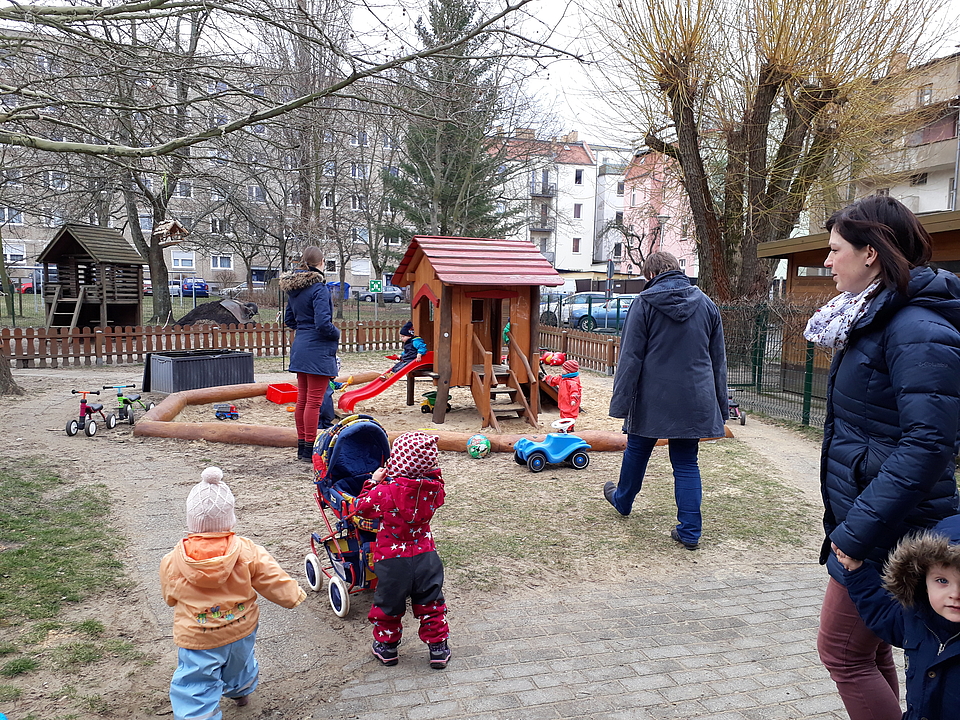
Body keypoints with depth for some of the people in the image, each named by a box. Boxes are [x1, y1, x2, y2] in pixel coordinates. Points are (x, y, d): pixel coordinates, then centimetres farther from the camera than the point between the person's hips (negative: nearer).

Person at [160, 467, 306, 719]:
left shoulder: (172, 562, -19)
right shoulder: (247, 552, -21)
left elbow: (170, 598, 1)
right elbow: (275, 580, -11)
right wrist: (295, 595, 9)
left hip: (197, 639, -3)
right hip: (241, 631, 4)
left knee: (196, 689, 10)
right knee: (239, 664, 33)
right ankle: (241, 690, 62)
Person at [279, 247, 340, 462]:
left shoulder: (293, 288, 10)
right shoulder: (318, 287, -16)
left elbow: (289, 320, 18)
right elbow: (323, 323, -22)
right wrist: (336, 333, -5)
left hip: (300, 348, 8)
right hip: (318, 350, -8)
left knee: (302, 399, 14)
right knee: (314, 401, -2)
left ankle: (302, 446, 22)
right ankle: (310, 448, 4)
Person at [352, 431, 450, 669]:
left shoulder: (387, 491, -22)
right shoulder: (435, 487, -11)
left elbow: (362, 507, -6)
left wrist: (375, 483, 5)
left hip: (392, 559, -2)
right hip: (425, 555, 3)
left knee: (388, 604, 19)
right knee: (431, 603, 17)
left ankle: (386, 646, 33)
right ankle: (438, 647, 25)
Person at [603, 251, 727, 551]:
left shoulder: (644, 303, -7)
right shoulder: (706, 304, 7)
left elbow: (631, 357, -11)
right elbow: (718, 359, 12)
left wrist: (621, 401, -8)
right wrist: (720, 406, 18)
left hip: (652, 398, -3)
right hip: (694, 399, 3)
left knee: (637, 451, 18)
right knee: (687, 464, 9)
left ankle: (622, 500, 40)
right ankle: (690, 531, 8)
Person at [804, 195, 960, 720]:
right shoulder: (872, 319, 11)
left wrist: (858, 532, -24)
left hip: (887, 532, -9)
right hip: (860, 515, 9)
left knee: (841, 650, 2)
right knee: (869, 648, 19)